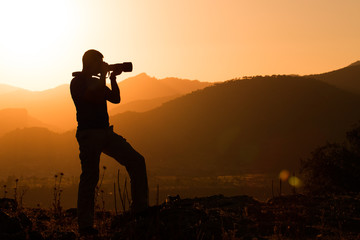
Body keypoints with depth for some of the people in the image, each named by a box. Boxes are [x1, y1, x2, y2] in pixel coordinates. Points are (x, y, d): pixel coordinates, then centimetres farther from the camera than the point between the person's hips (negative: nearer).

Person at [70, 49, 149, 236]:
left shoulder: (96, 81, 21)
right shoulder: (77, 82, -5)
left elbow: (115, 99, 20)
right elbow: (95, 98, -20)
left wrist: (113, 79, 9)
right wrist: (103, 76, -10)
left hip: (105, 132, 8)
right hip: (89, 134, -8)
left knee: (136, 160, -2)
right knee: (90, 177, -9)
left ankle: (139, 208, 4)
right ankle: (85, 225, -2)